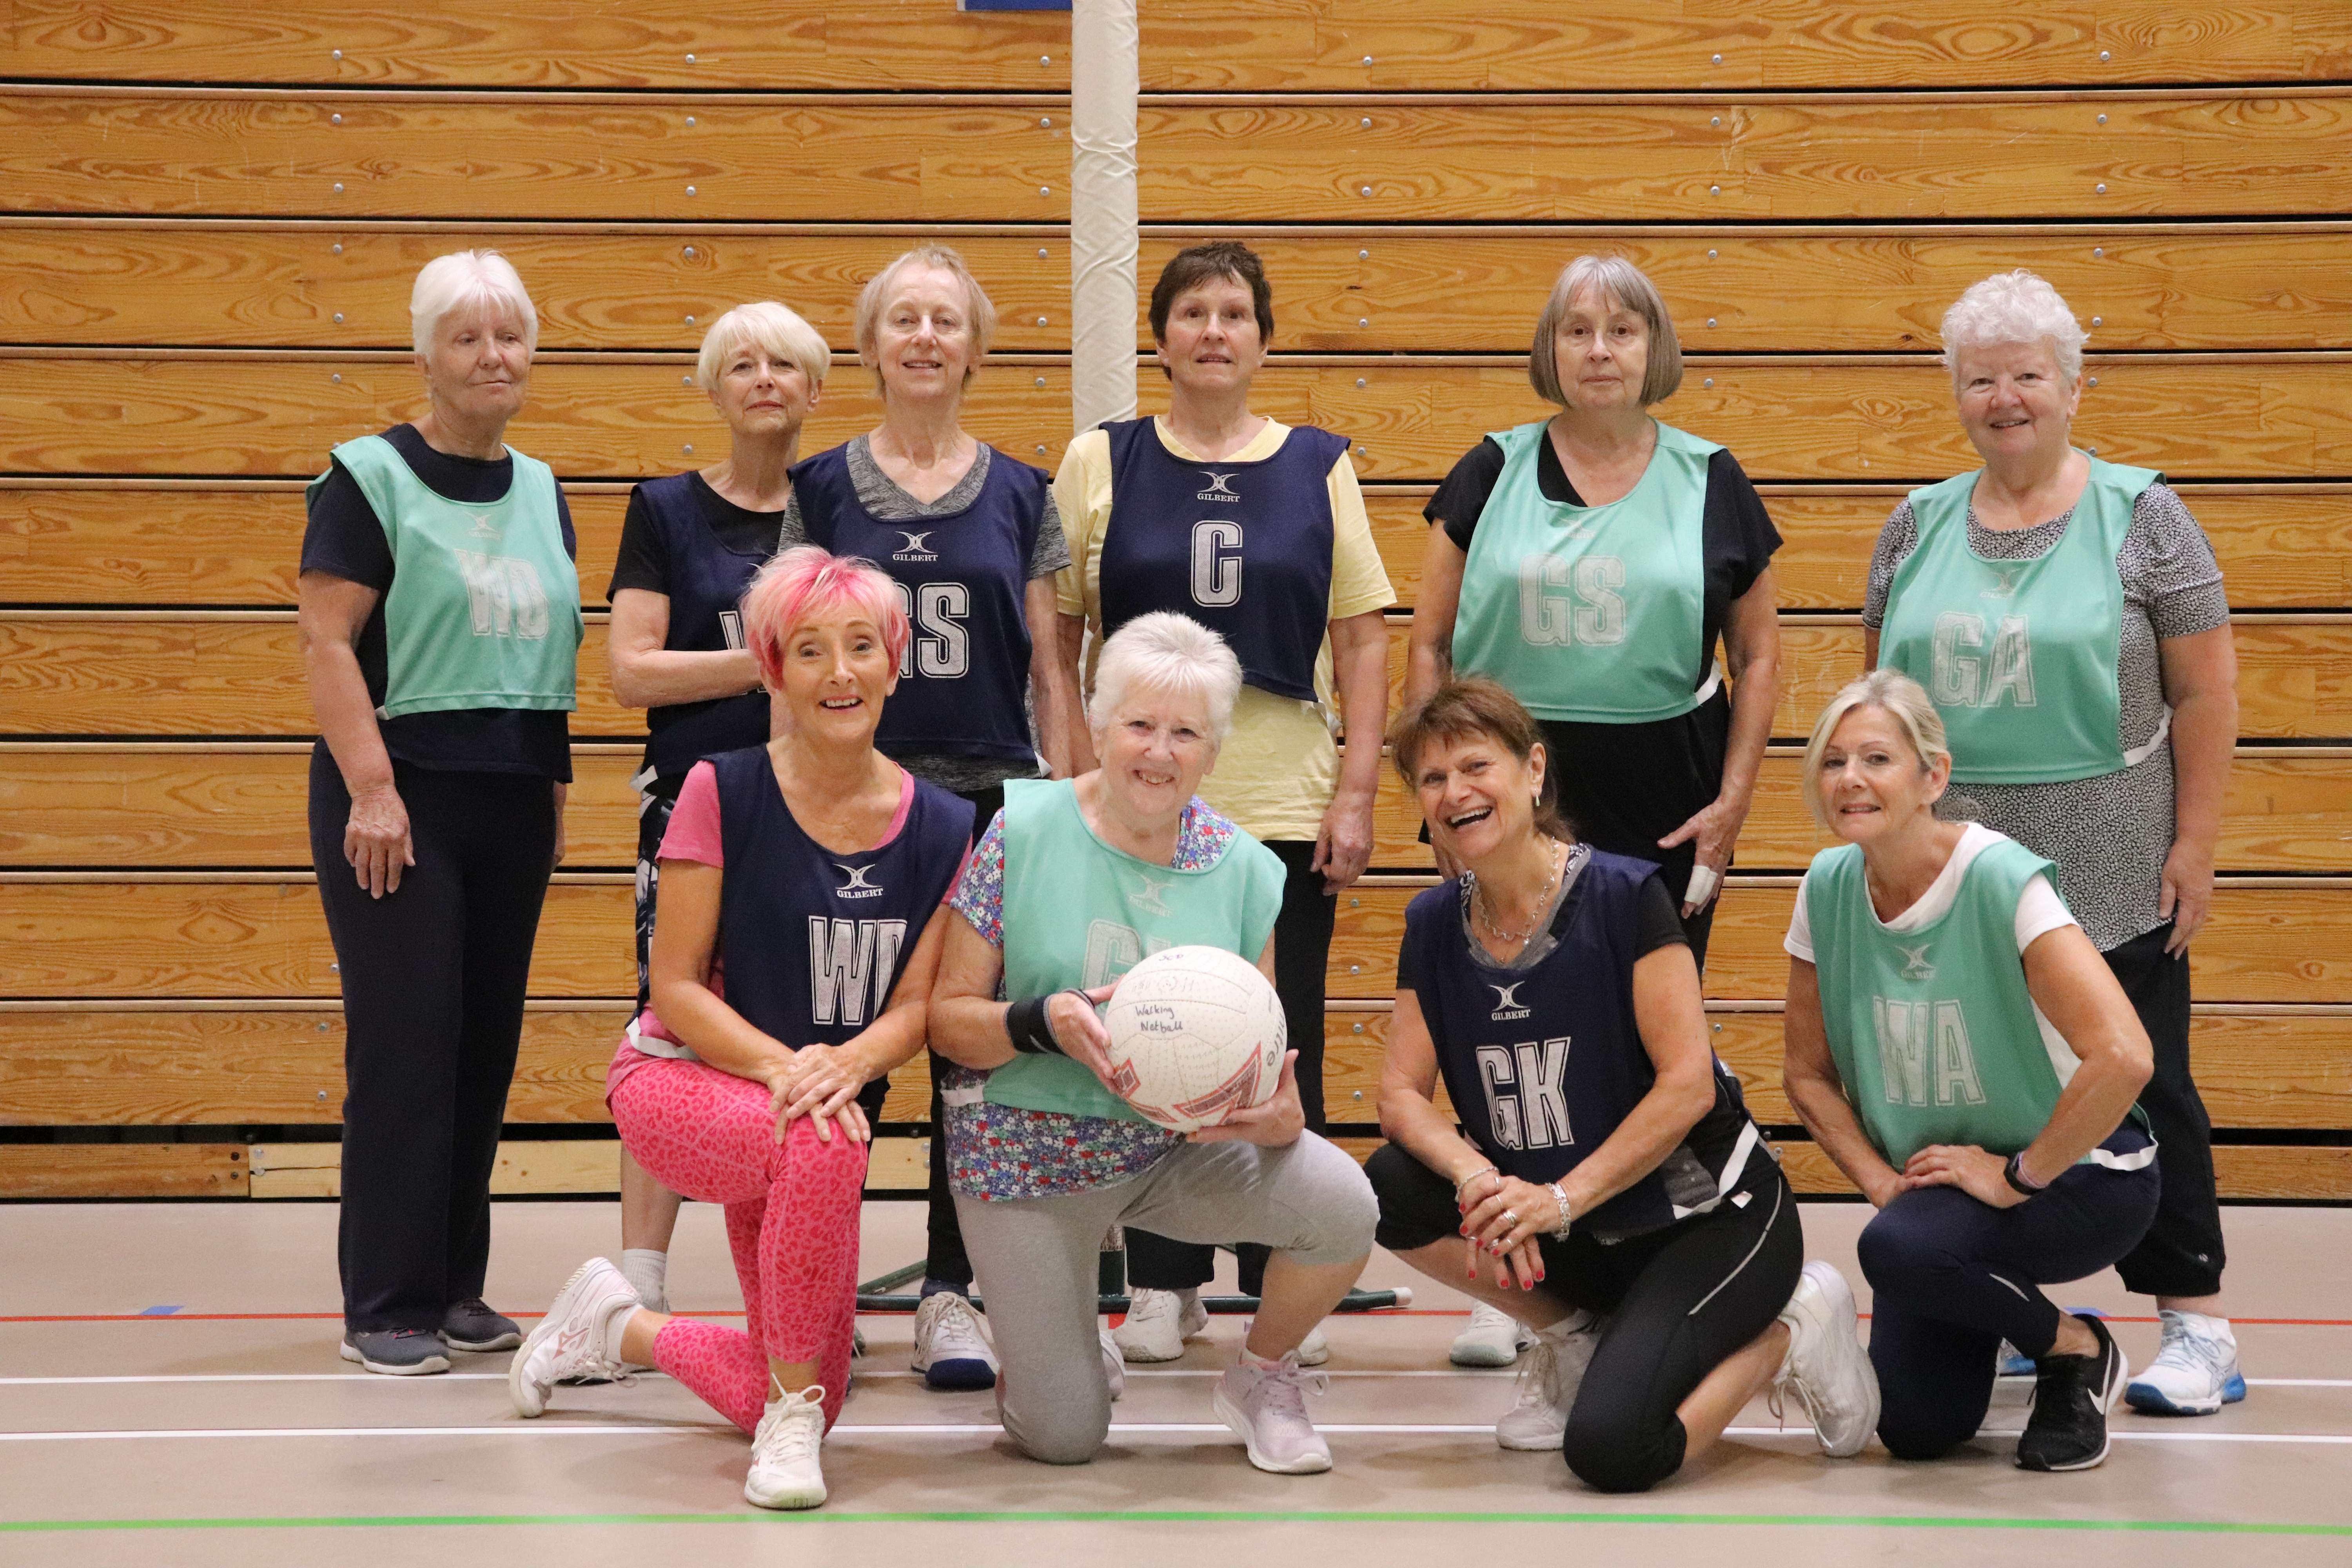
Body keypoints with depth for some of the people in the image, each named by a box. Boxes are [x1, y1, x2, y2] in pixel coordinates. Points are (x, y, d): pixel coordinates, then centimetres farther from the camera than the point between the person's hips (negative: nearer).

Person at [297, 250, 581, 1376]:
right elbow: (327, 643, -12)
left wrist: (556, 783, 15)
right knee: (405, 1043, -6)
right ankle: (386, 1307, -1)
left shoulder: (541, 492, 14)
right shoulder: (371, 478, -6)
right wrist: (370, 788, -19)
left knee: (487, 1047, 9)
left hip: (513, 803, 6)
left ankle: (455, 1284, 18)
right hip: (400, 794, -6)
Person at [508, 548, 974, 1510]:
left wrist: (846, 1065, -26)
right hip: (677, 1079, -4)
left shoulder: (942, 828, -4)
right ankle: (789, 1417, -20)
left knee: (800, 1398, 2)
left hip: (829, 1101, 5)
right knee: (824, 1146, -39)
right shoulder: (722, 794, -12)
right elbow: (677, 987, -12)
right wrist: (780, 1067, -29)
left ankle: (618, 1327, 34)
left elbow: (916, 1004, -4)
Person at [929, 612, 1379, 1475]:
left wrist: (1282, 1116, -22)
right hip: (1028, 1155, -2)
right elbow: (948, 1019, -9)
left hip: (1179, 1145, 2)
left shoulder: (1241, 868, -3)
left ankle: (1263, 1378, 5)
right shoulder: (1023, 832, -12)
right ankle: (1068, 1360, 33)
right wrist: (1040, 1023, -30)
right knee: (1064, 1441, -6)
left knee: (1341, 1204, -26)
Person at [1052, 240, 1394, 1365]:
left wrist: (1356, 794, 0)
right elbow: (1053, 636, 6)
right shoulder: (1102, 463, 5)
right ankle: (1164, 1287, 14)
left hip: (1288, 803, 0)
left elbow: (1363, 639, 7)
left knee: (1284, 1047, 3)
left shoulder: (1318, 467, 7)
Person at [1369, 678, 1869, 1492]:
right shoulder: (1434, 925, 1)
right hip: (1586, 1239, 6)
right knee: (1392, 1190, -19)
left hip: (1708, 1218, -6)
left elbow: (1689, 1082, -19)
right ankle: (1576, 1336, 5)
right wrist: (1476, 1178, -23)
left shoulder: (1623, 896, -16)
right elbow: (1401, 1094, -2)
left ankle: (1787, 1336, 4)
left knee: (1609, 1449, -26)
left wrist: (1561, 1199, -25)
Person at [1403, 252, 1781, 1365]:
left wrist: (1732, 802, 0)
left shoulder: (1711, 482, 6)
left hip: (1661, 809, 0)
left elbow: (1758, 655, 8)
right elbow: (1430, 647, 7)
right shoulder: (1492, 474, 5)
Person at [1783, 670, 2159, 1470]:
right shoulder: (1828, 888, -5)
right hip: (1932, 1180, 5)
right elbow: (1810, 1075, 7)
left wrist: (2020, 1175, -23)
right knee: (1915, 1426, -9)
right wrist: (1881, 1182, -7)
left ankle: (2077, 1348, -5)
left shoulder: (2001, 880, -23)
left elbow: (2124, 1056, -33)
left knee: (1900, 1247, -34)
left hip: (2079, 1174, -5)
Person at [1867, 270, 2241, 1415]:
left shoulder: (2138, 515, -2)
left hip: (2111, 880, -4)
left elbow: (2206, 694, -4)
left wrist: (2195, 845, -9)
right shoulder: (1917, 527, 9)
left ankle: (2196, 1323, 7)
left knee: (2139, 1085, -1)